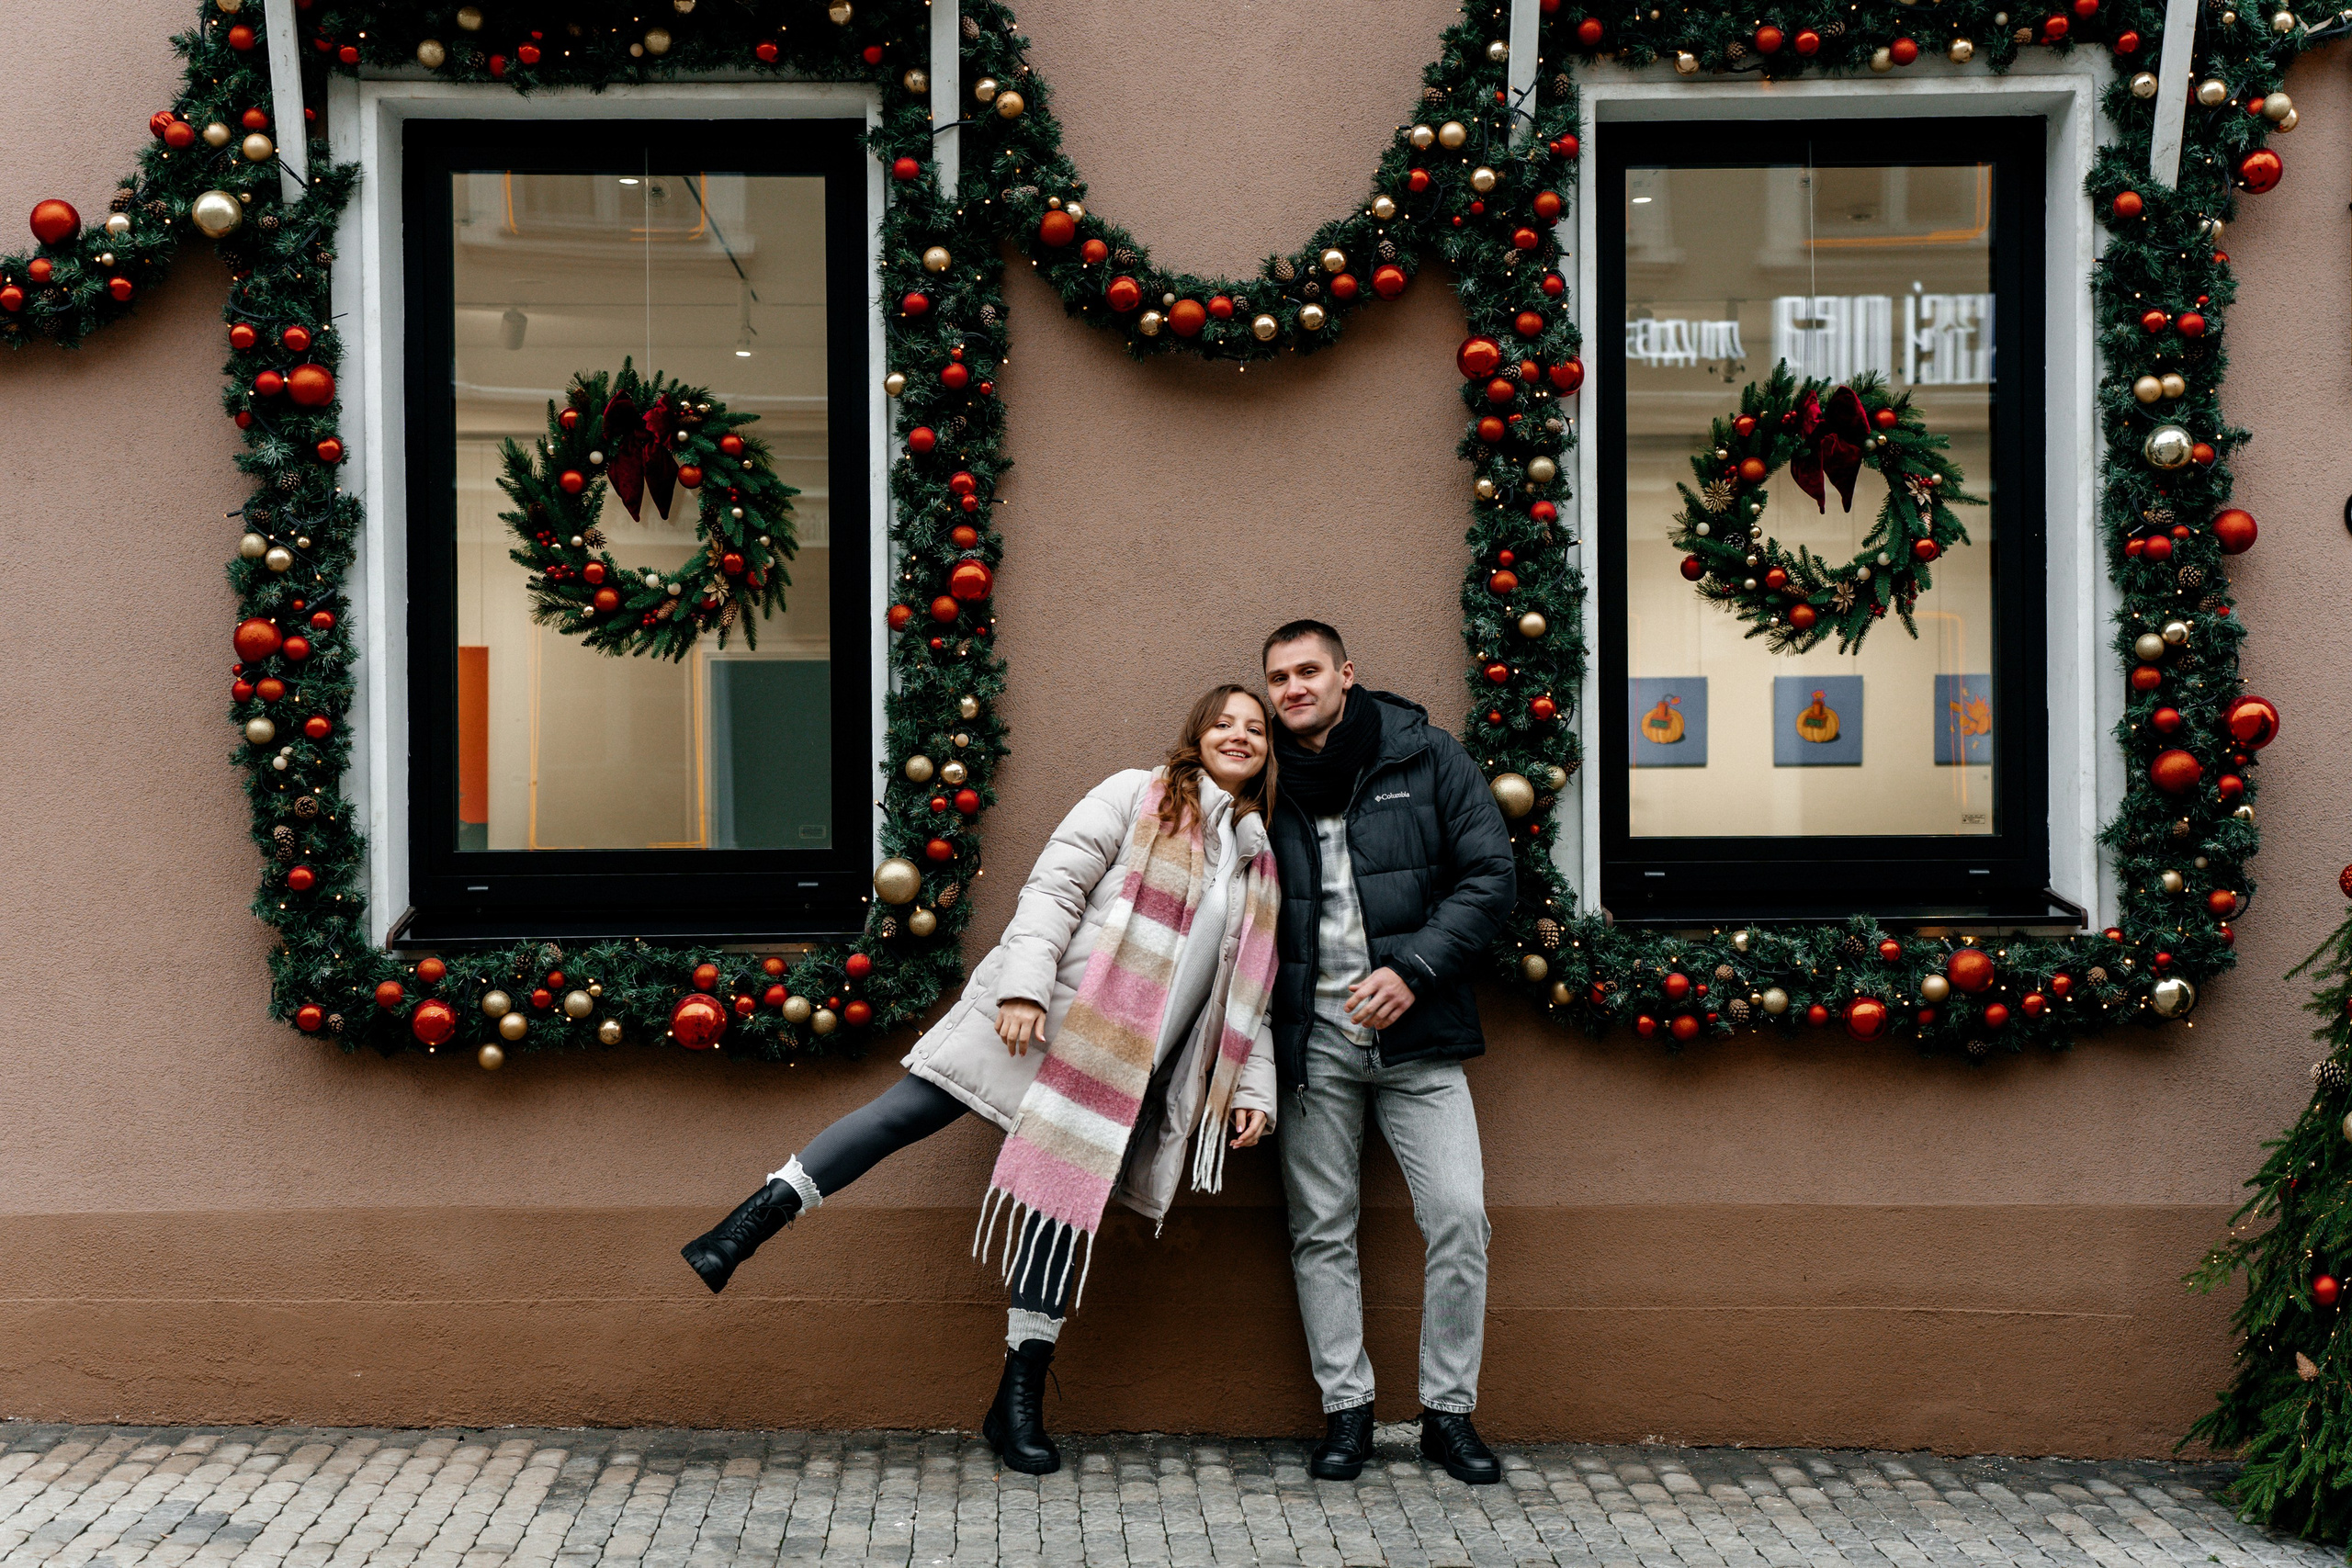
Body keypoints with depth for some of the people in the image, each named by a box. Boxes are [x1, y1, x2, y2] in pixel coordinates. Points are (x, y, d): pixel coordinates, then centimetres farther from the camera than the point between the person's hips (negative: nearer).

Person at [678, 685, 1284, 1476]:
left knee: (1068, 1202, 2)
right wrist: (1022, 985, -18)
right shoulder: (1137, 796, 3)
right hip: (1044, 1020, -4)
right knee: (904, 1113, -13)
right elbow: (1054, 886, -6)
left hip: (1122, 1070, 4)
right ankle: (748, 1226, -8)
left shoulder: (1261, 863, 17)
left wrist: (1253, 1086, 11)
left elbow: (1248, 992, 19)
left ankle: (1020, 1402, 9)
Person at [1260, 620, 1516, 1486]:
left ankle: (1450, 1410, 9)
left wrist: (1416, 968, -14)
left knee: (1458, 1217, -6)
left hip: (1416, 1034, -1)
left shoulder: (1427, 757, 1)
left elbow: (1491, 876, -2)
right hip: (1314, 1040, 2)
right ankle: (1346, 1408, 17)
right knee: (1321, 1231, 5)